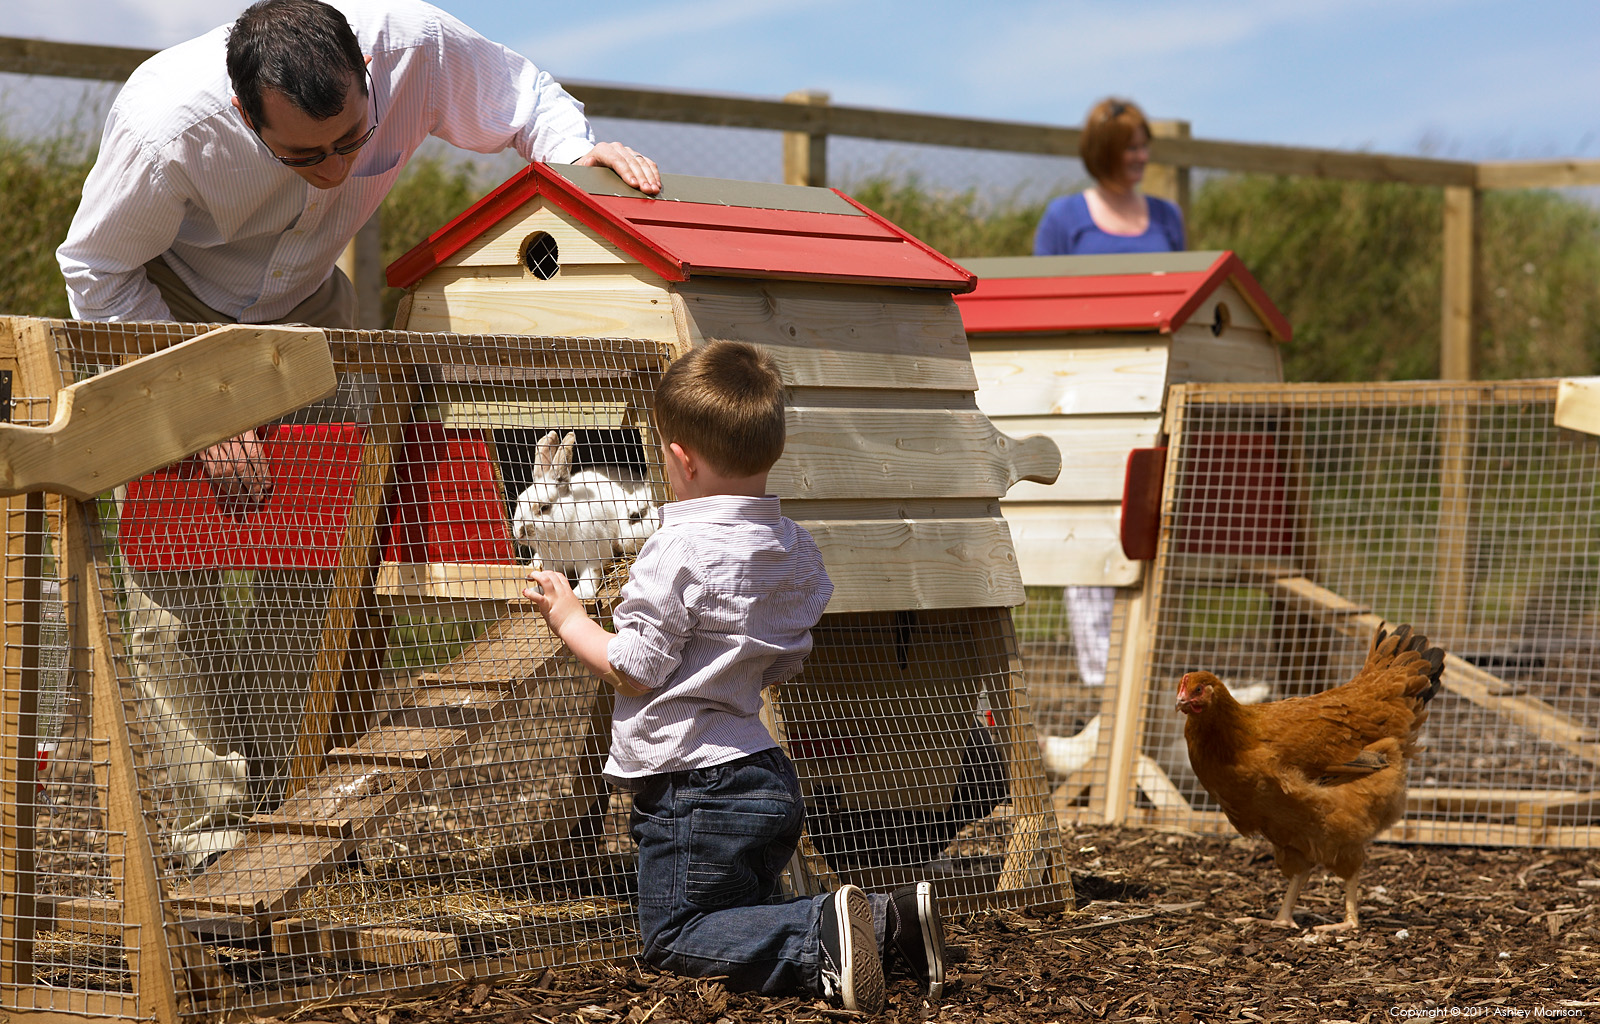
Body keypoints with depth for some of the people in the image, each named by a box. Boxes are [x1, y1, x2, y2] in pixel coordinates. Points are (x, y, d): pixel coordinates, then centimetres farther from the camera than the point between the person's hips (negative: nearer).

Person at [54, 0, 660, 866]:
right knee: (170, 562, -14)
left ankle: (266, 791, 7)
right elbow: (95, 273, -22)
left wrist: (575, 148, -30)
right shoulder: (165, 124, -40)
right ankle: (210, 824, -7)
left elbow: (522, 94, -9)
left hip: (303, 304, 4)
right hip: (163, 306, -4)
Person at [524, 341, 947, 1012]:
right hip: (767, 776, 8)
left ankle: (821, 941, -22)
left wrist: (568, 618, 1)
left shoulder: (679, 551, -18)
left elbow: (632, 672, -15)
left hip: (694, 788, -8)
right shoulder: (796, 550, 7)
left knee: (674, 939, 0)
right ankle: (889, 921, 0)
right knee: (742, 918, 21)